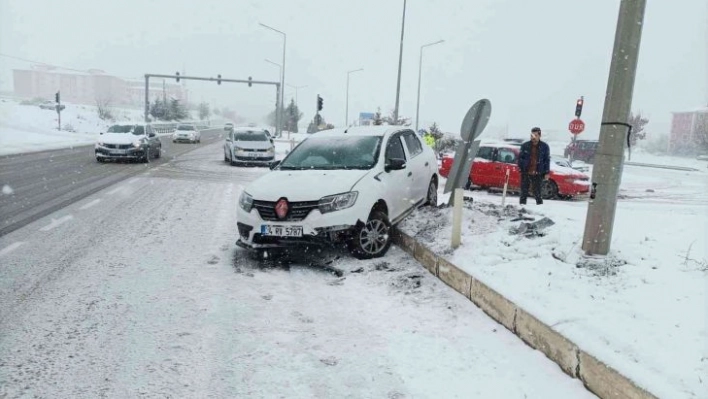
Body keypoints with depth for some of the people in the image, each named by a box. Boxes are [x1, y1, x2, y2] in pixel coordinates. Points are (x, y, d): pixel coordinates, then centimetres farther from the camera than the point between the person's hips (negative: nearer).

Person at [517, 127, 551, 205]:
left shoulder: (544, 147, 4)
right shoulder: (525, 146, 5)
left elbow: (547, 160, 6)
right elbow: (520, 157, 10)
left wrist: (547, 172, 1)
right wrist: (520, 167, -1)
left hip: (538, 174, -1)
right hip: (525, 173, 1)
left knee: (537, 192, 1)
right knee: (524, 191, 6)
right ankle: (522, 205, 13)